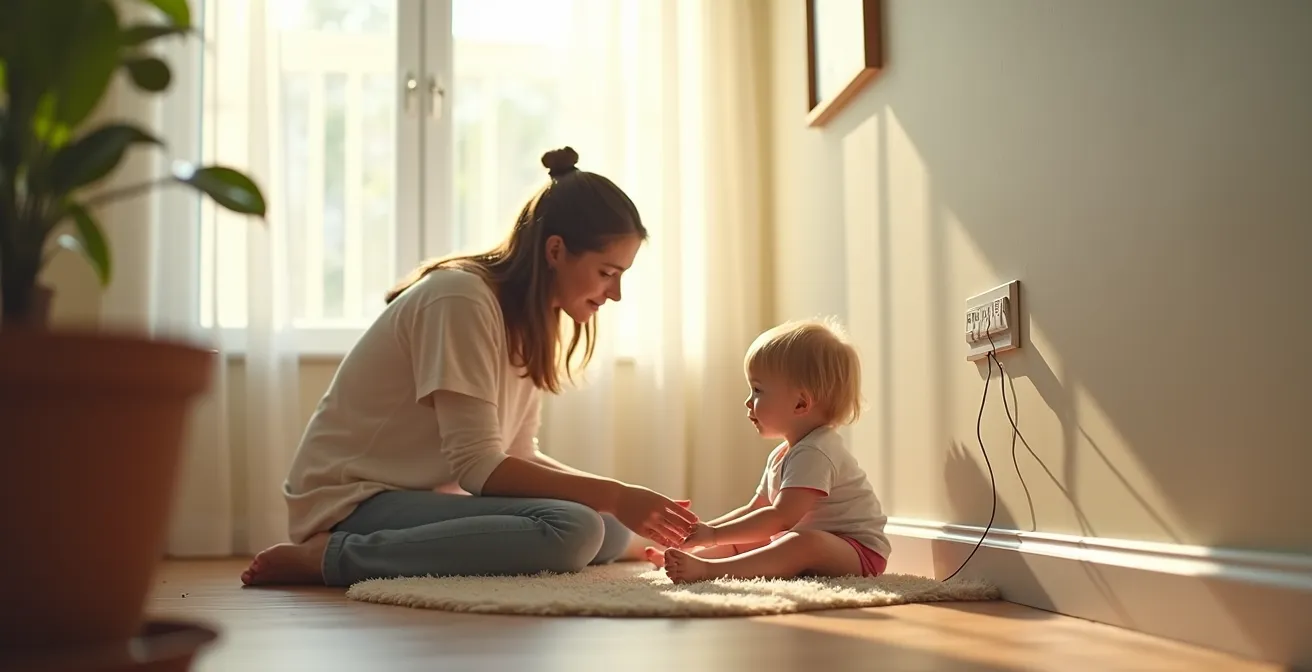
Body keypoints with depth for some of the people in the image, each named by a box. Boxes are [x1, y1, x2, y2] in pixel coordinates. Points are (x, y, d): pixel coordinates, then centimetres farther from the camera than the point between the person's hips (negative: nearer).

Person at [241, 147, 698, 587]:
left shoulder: (532, 317, 8)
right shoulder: (462, 299, -19)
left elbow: (516, 455, 8)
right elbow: (477, 467, -22)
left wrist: (617, 500, -3)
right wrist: (614, 496, -21)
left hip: (424, 496, 9)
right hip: (354, 503, -9)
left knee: (612, 531, -1)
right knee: (570, 530, -27)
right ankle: (328, 556, -17)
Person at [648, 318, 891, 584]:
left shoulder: (815, 453, -21)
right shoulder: (781, 455, 13)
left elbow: (781, 517, -28)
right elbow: (753, 510, 18)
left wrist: (715, 534, -27)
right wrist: (703, 532, 4)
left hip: (859, 552, -11)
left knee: (805, 543, -38)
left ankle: (706, 569, -52)